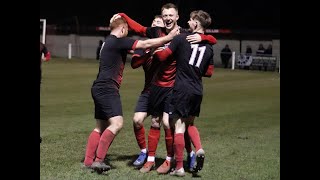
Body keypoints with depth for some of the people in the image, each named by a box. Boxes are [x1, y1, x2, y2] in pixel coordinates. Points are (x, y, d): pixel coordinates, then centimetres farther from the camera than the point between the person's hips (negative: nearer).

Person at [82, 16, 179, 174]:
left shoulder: (109, 42, 19)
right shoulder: (118, 41, -10)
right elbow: (146, 44, -11)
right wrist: (169, 37, -5)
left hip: (100, 88, 11)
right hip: (107, 89, -10)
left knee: (101, 126, 13)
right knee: (117, 123, -18)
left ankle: (88, 161, 14)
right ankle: (98, 160, -20)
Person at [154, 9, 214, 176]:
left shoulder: (181, 38, -7)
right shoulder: (209, 46, 8)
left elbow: (162, 56, -8)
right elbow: (209, 72, 14)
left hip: (182, 89, -5)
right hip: (197, 91, 5)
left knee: (179, 125, -1)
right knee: (190, 123, 22)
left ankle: (179, 167, 1)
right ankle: (199, 149, -3)